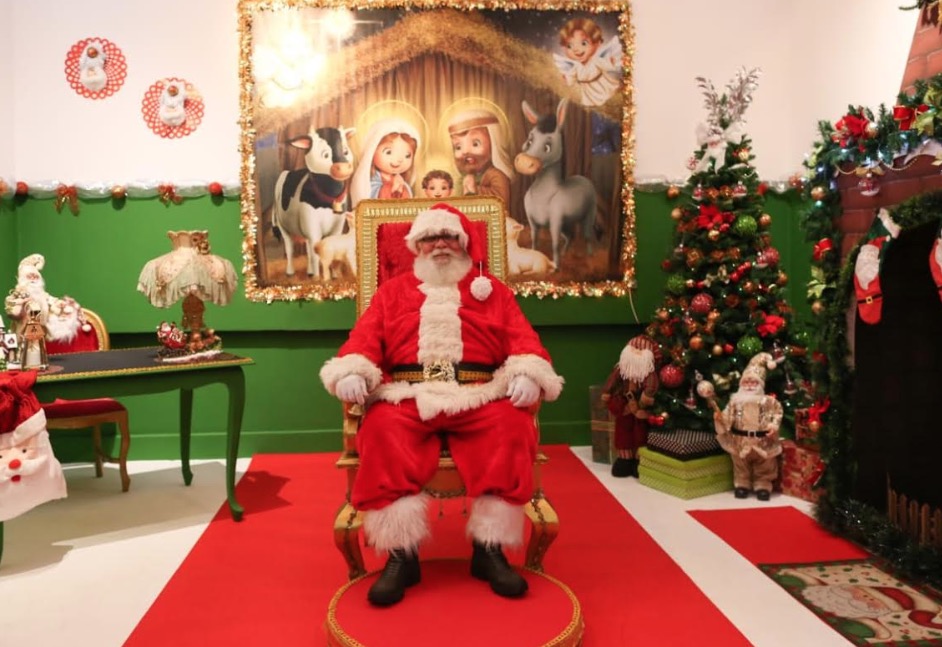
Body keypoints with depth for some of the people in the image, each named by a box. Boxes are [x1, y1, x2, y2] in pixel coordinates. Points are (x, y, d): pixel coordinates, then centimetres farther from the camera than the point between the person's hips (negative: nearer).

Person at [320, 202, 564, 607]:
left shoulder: (492, 290, 22)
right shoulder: (392, 291, 23)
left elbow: (523, 341, 10)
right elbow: (364, 339, 11)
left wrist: (527, 374, -12)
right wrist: (352, 372, -11)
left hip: (479, 396, 0)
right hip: (407, 396, 0)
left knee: (511, 425, -31)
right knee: (382, 429, -32)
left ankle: (490, 549, -20)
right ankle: (401, 554, -25)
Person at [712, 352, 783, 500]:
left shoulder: (768, 401, -7)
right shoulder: (736, 400, -5)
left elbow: (777, 413, -5)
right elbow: (728, 416, -6)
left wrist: (773, 426, -19)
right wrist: (720, 417, -25)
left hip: (762, 440, -1)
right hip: (740, 439, 1)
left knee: (764, 464, 14)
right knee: (740, 464, 15)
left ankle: (763, 485, 31)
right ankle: (742, 484, 31)